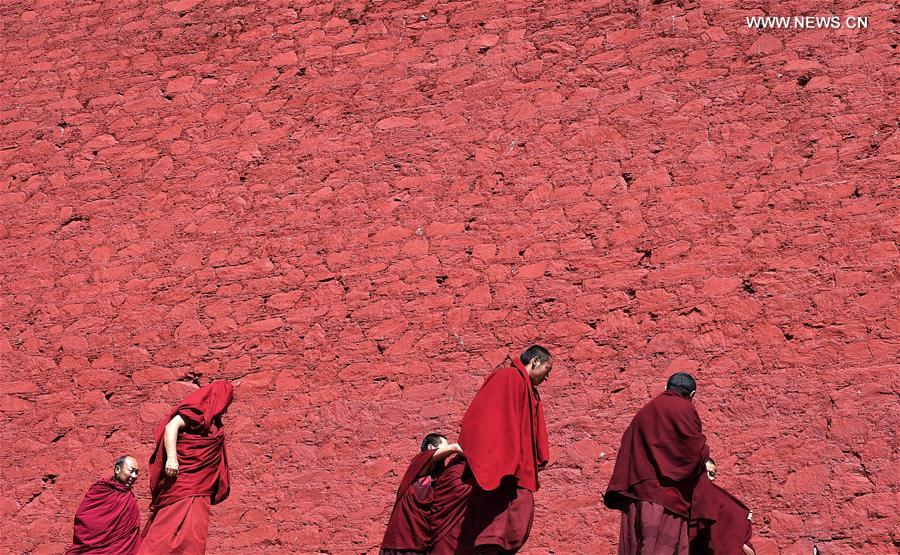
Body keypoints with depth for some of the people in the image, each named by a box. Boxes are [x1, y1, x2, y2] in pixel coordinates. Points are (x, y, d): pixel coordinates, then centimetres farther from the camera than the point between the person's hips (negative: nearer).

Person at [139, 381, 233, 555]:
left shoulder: (213, 422, 22)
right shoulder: (197, 410, -5)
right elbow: (171, 426, -20)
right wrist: (172, 457, -32)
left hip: (199, 488, 9)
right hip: (183, 481, -9)